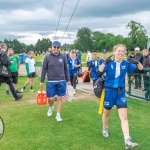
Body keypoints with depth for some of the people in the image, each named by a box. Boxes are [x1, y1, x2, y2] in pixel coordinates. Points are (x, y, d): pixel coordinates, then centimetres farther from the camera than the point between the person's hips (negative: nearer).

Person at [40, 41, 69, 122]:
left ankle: (58, 115, 19)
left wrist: (67, 80, 9)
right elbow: (44, 69, 0)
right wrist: (42, 81, -1)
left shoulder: (63, 56, 2)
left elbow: (66, 69, 8)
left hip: (61, 81, 1)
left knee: (60, 98, 5)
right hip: (51, 81, -1)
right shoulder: (47, 57, -2)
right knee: (50, 98, 3)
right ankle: (51, 107, 37)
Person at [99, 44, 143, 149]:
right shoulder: (109, 63, -10)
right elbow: (100, 71, -23)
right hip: (109, 91, -2)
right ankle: (105, 128, 47)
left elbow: (140, 69, 3)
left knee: (124, 116, -7)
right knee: (107, 112, 18)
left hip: (121, 92, 2)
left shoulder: (126, 64, -2)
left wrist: (138, 62, -17)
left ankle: (127, 142, -8)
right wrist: (104, 63, -38)